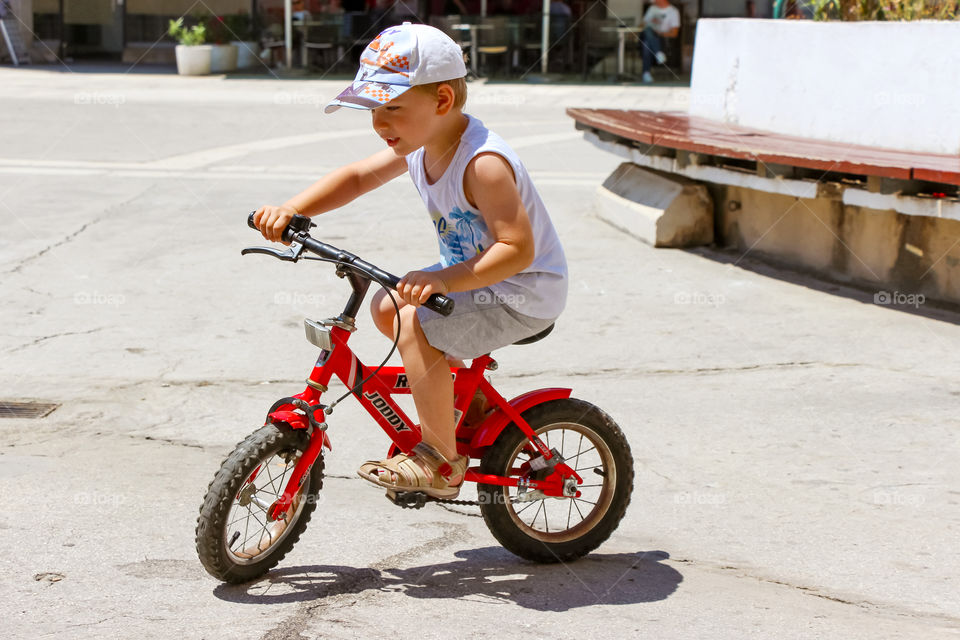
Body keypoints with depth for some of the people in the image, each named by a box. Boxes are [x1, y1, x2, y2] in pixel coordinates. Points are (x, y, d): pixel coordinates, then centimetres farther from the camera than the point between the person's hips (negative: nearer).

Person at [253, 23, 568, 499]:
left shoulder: (482, 164, -30)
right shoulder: (421, 144, -3)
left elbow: (517, 248, -33)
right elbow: (357, 177, 3)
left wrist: (444, 280, -43)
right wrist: (290, 211, -12)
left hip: (525, 292, -10)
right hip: (470, 275, 10)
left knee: (415, 323, -25)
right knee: (385, 308, 12)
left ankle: (441, 462, -12)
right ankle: (457, 395, 28)